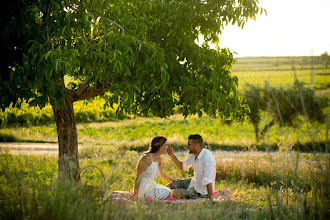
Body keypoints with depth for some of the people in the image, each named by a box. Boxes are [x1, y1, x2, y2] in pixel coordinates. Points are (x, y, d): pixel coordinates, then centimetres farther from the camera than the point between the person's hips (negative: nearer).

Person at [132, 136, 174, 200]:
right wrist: (135, 195, -26)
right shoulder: (147, 158, -20)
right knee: (168, 194, -13)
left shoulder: (158, 158, 7)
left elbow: (161, 174, 27)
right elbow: (138, 177, -22)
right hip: (144, 190, -10)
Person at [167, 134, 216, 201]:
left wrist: (211, 199, -36)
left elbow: (208, 180, -33)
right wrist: (171, 155, 2)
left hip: (202, 191, -9)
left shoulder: (207, 158, -27)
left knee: (174, 193, -20)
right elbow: (182, 166, 16)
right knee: (169, 187, 8)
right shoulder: (194, 155, 0)